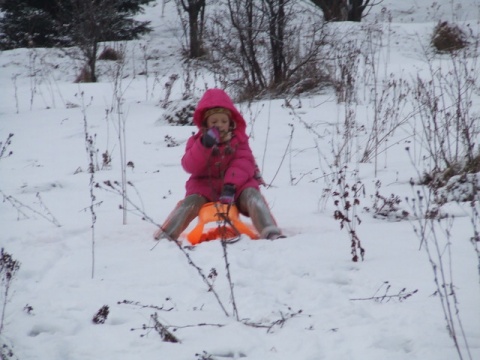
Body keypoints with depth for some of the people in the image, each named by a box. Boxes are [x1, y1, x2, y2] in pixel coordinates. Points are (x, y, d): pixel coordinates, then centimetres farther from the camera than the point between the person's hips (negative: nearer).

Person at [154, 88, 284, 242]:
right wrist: (204, 145, -27)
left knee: (251, 194, -30)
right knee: (191, 202, -28)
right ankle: (165, 236, -37)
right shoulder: (197, 141, 6)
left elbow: (244, 163, -9)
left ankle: (271, 233, -45)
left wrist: (231, 184, -27)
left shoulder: (238, 138, 7)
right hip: (205, 185, 0)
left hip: (236, 185, 0)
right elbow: (190, 166, -10)